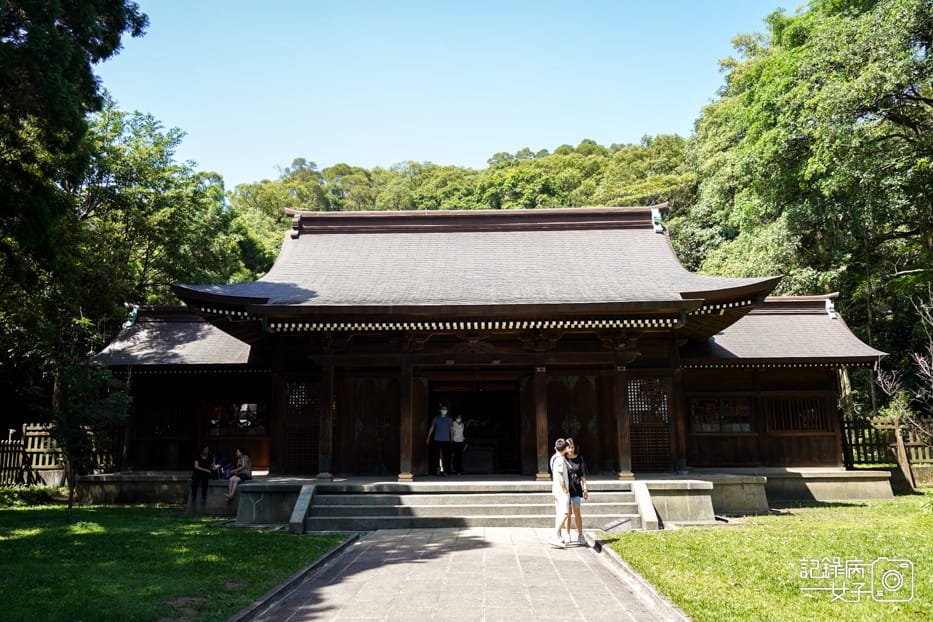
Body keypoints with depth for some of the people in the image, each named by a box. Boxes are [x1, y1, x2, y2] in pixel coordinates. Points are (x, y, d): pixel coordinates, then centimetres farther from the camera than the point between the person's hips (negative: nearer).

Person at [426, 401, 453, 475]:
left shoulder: (449, 419, 9)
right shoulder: (436, 419, 5)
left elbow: (451, 429, 12)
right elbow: (431, 428, 9)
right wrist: (428, 438, 4)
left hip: (446, 440, 1)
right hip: (437, 440, -1)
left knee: (446, 456, -4)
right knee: (436, 455, -3)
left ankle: (444, 470, 3)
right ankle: (438, 468, 12)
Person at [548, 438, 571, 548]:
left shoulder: (554, 457, 15)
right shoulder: (560, 459, -15)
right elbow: (560, 477, -19)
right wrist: (565, 490, -14)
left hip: (556, 489, 10)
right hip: (561, 489, -10)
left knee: (559, 514, 12)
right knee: (565, 513, -13)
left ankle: (559, 537, 16)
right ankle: (555, 537, -19)